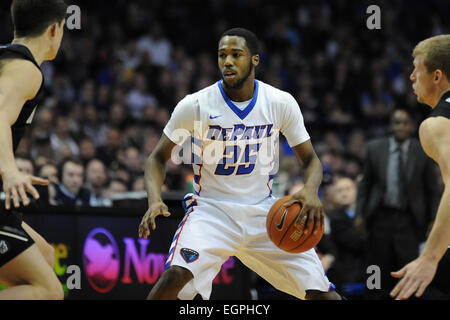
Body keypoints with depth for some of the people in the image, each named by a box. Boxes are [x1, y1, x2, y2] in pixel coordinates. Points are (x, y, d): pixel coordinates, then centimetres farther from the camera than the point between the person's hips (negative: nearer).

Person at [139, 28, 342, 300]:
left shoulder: (281, 103, -5)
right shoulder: (195, 105, -10)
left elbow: (310, 159, 4)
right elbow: (158, 158, 0)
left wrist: (311, 191, -19)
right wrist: (155, 200, -20)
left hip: (263, 213, 2)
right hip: (211, 210, -2)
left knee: (321, 292, -6)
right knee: (176, 275, -30)